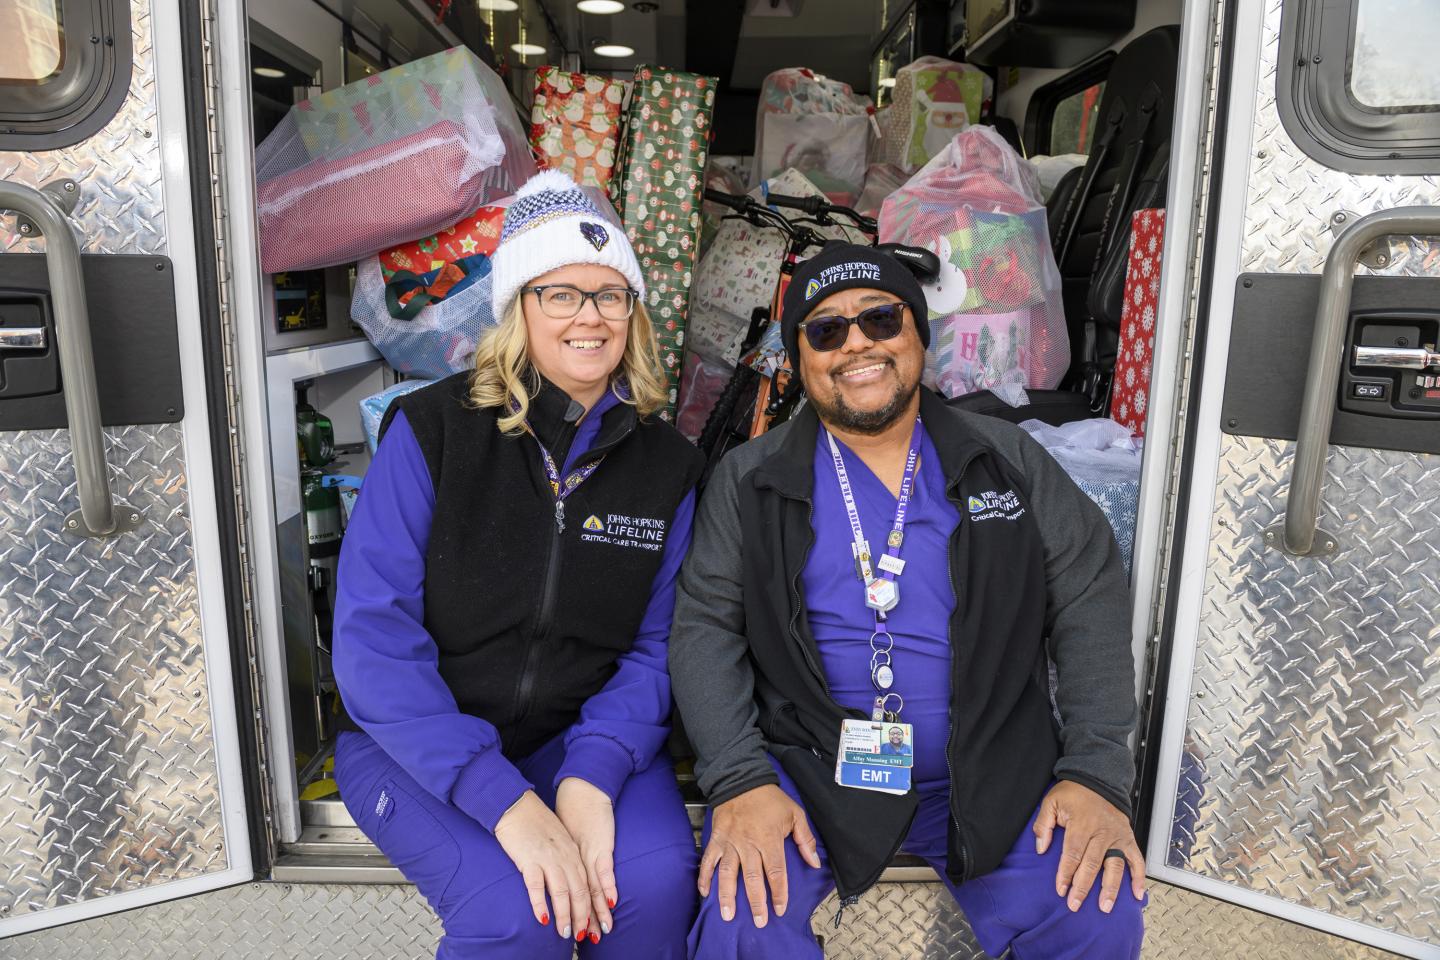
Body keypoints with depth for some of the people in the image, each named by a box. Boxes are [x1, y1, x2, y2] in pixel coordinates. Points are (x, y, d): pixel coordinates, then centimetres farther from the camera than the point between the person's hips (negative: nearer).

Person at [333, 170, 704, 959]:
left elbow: (654, 648, -1)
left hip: (585, 737, 2)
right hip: (417, 742, -2)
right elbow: (373, 637, -16)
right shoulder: (433, 428, -9)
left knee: (657, 881, -24)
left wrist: (592, 776, -21)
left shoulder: (667, 463, 0)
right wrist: (506, 801, -25)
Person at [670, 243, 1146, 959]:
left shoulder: (1009, 462, 6)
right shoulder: (749, 481, 3)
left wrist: (1098, 770, -8)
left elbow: (1091, 604, 3)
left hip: (988, 768, 2)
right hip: (807, 765, -1)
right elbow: (704, 627, -3)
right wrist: (738, 779, -16)